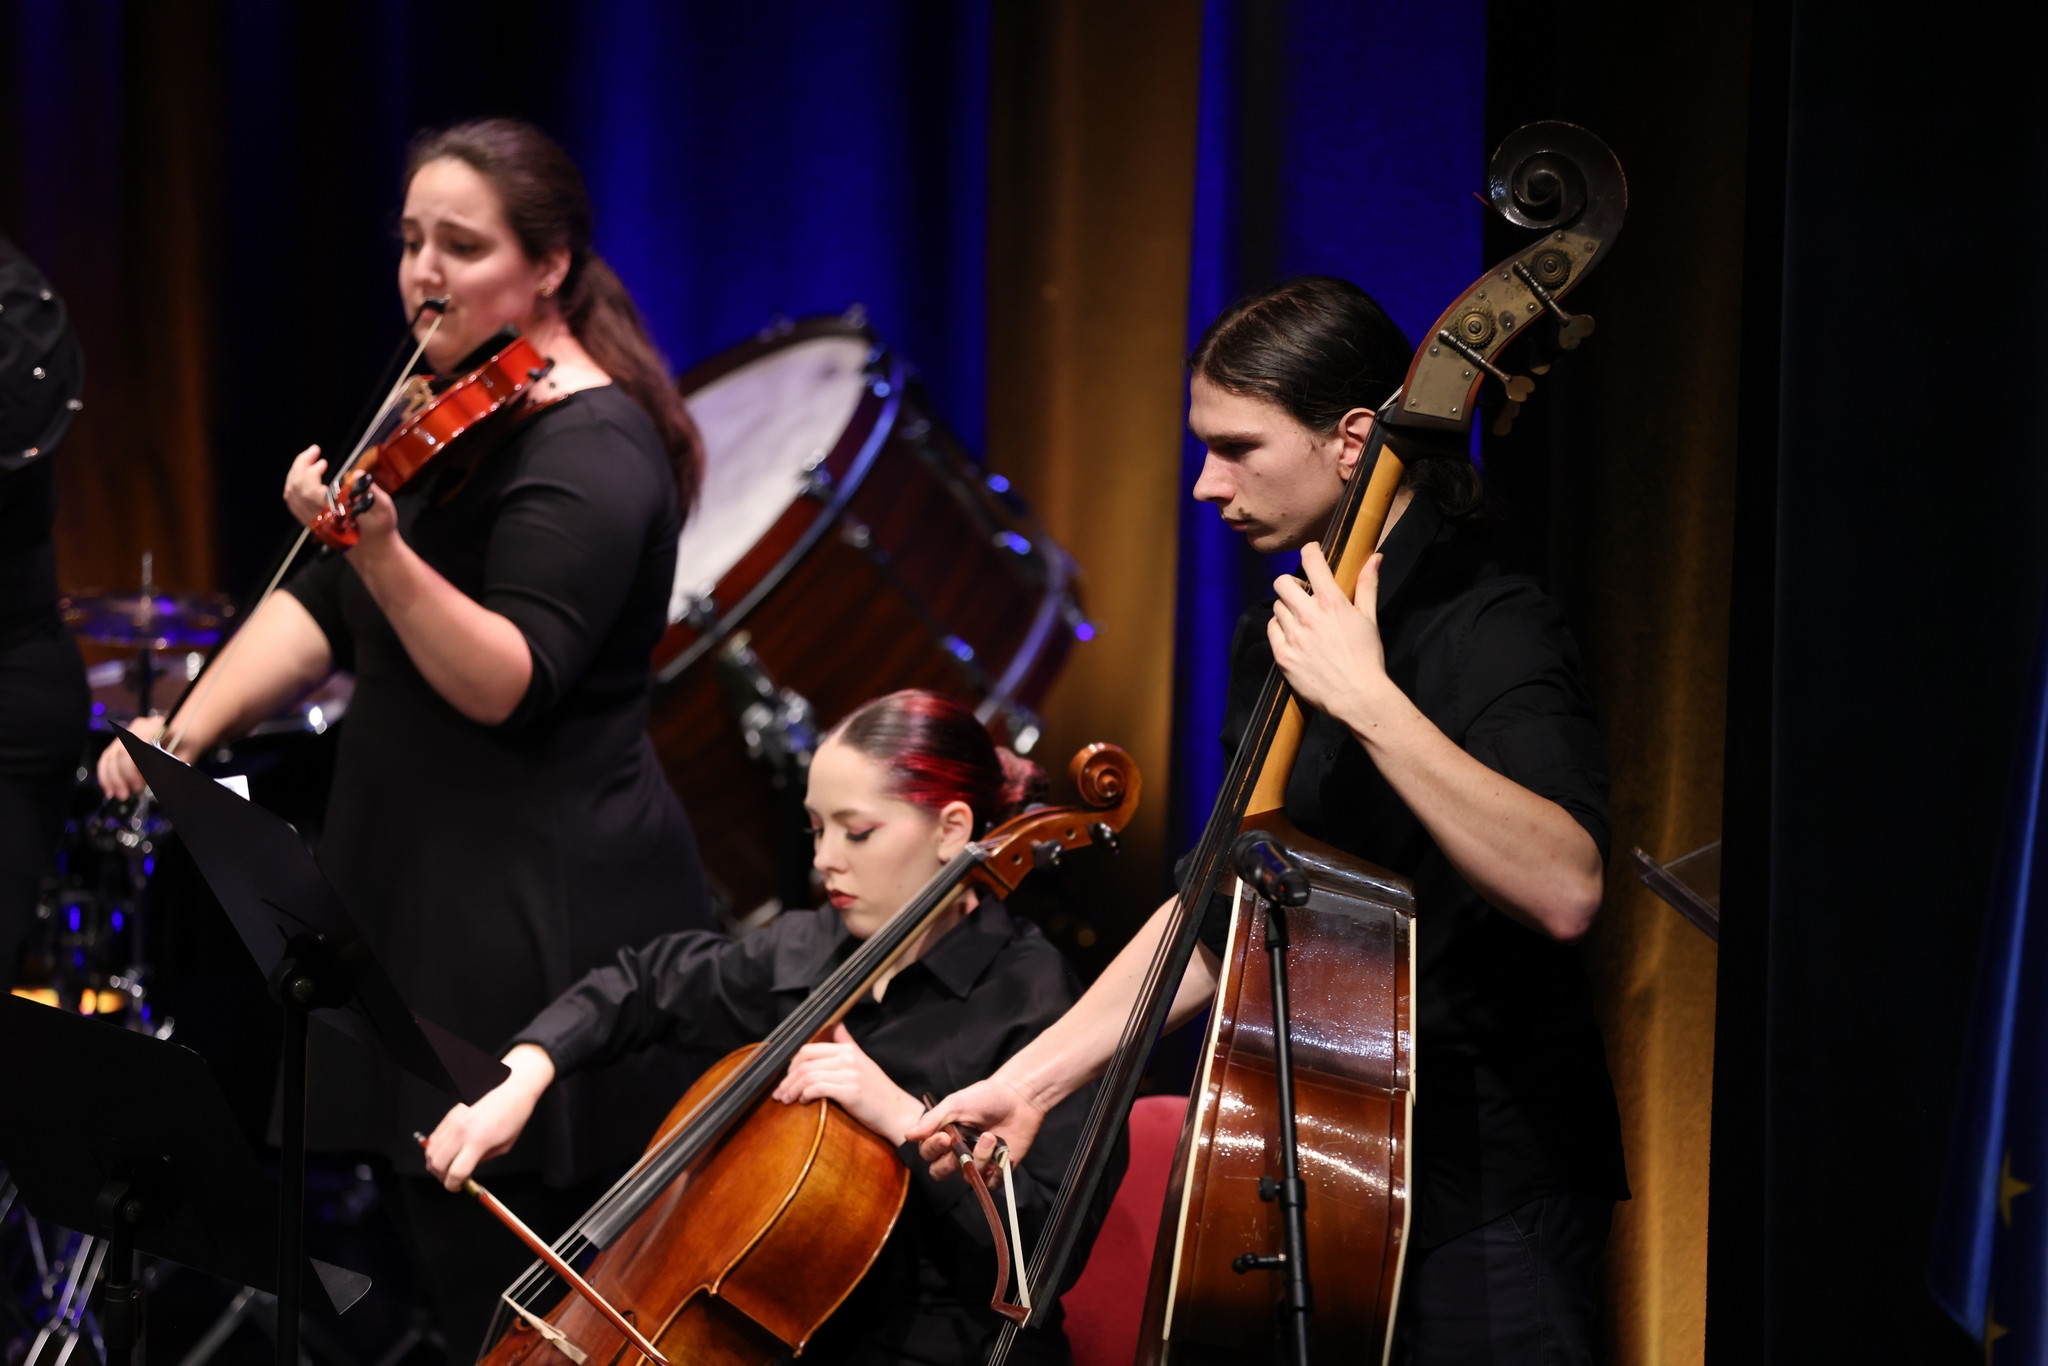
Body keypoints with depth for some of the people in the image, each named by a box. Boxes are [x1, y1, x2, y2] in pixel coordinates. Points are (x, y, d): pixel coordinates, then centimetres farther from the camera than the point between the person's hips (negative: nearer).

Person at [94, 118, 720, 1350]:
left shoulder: (588, 452, -15)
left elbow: (506, 682, -24)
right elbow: (322, 611, 12)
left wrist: (385, 553, -38)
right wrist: (192, 725, -2)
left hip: (540, 927, -9)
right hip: (428, 900, 9)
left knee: (506, 1303, -7)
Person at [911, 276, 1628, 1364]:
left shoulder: (1489, 631, -15)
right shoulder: (1274, 640, 10)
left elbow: (1564, 889, -32)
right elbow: (1222, 915, 18)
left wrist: (1366, 700, -33)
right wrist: (1034, 1078, 11)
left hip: (1485, 1203, -8)